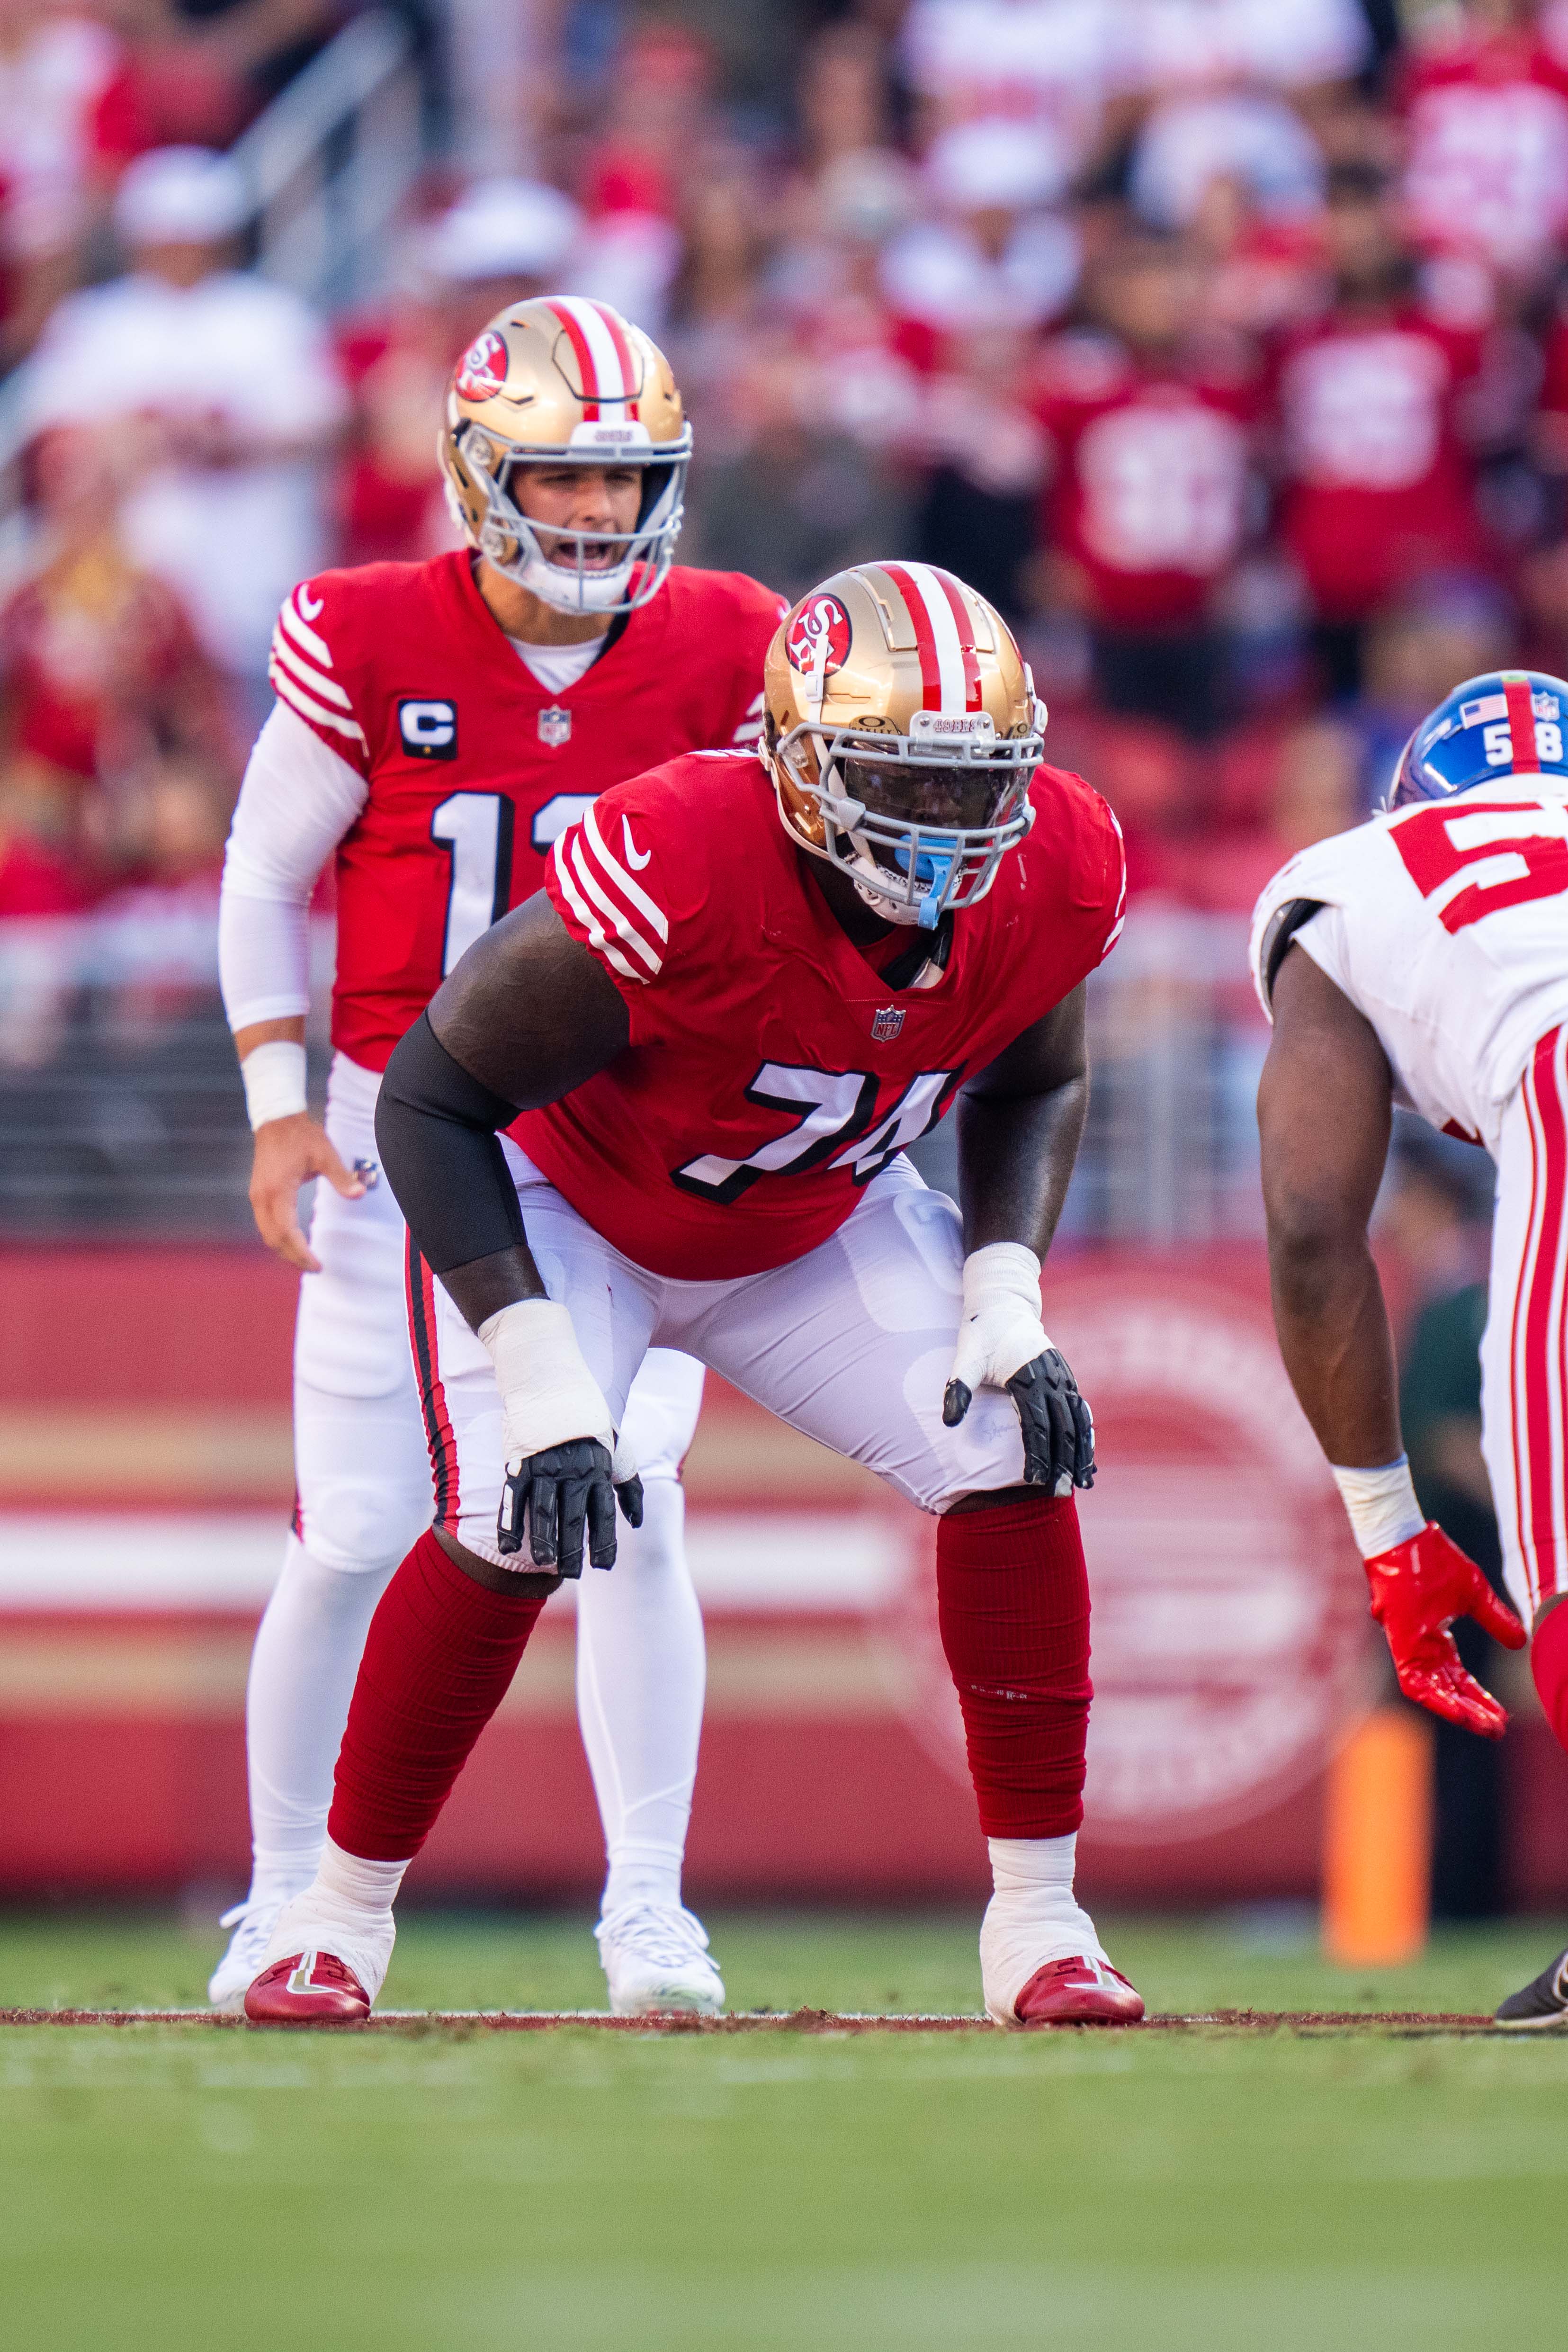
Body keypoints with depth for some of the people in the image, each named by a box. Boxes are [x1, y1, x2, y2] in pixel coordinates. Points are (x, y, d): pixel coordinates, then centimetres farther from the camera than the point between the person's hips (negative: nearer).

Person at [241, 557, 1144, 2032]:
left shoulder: (1052, 877, -22)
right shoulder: (680, 872, -39)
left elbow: (1032, 1085, 3)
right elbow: (432, 1100, -29)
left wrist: (1007, 1303, -14)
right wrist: (541, 1382, -33)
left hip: (814, 1228, 5)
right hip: (564, 1205, -5)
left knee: (1015, 1458, -14)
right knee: (514, 1528, -23)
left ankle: (1037, 1922, -2)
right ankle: (339, 1914, -2)